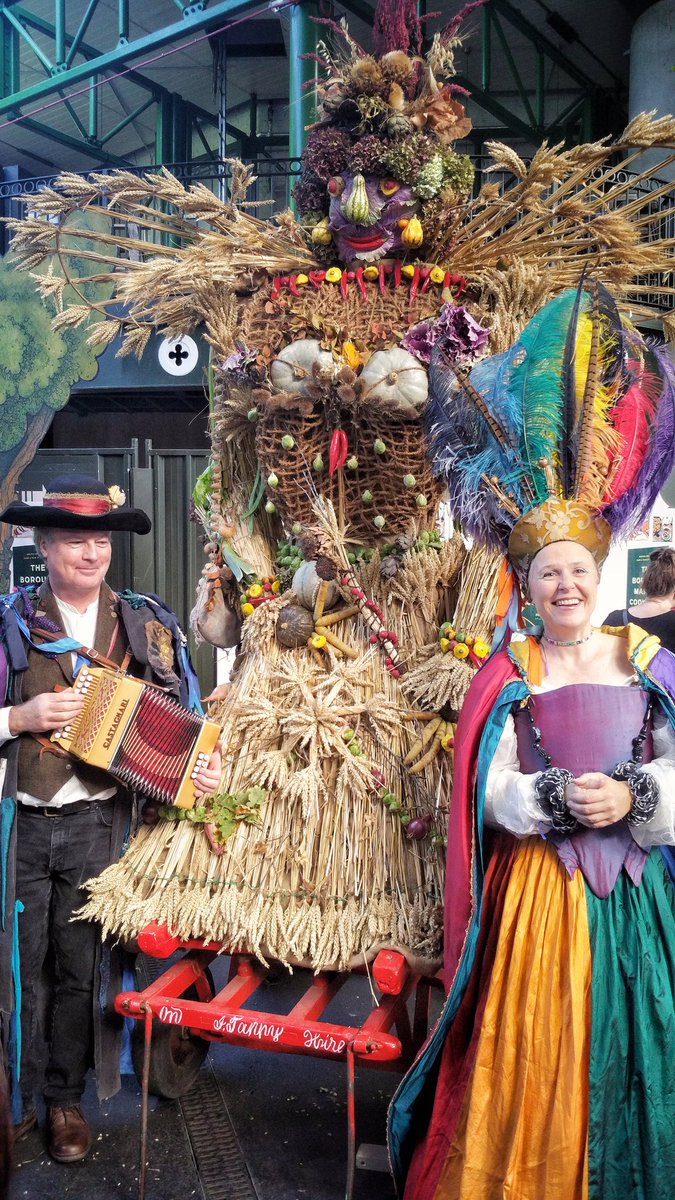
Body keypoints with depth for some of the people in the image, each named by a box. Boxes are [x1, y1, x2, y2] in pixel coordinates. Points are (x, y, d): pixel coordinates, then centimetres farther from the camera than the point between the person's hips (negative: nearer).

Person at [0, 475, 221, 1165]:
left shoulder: (147, 625, 4)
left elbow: (185, 719, 6)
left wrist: (205, 767, -10)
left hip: (99, 825, 1)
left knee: (83, 970, 10)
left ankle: (65, 1098, 30)